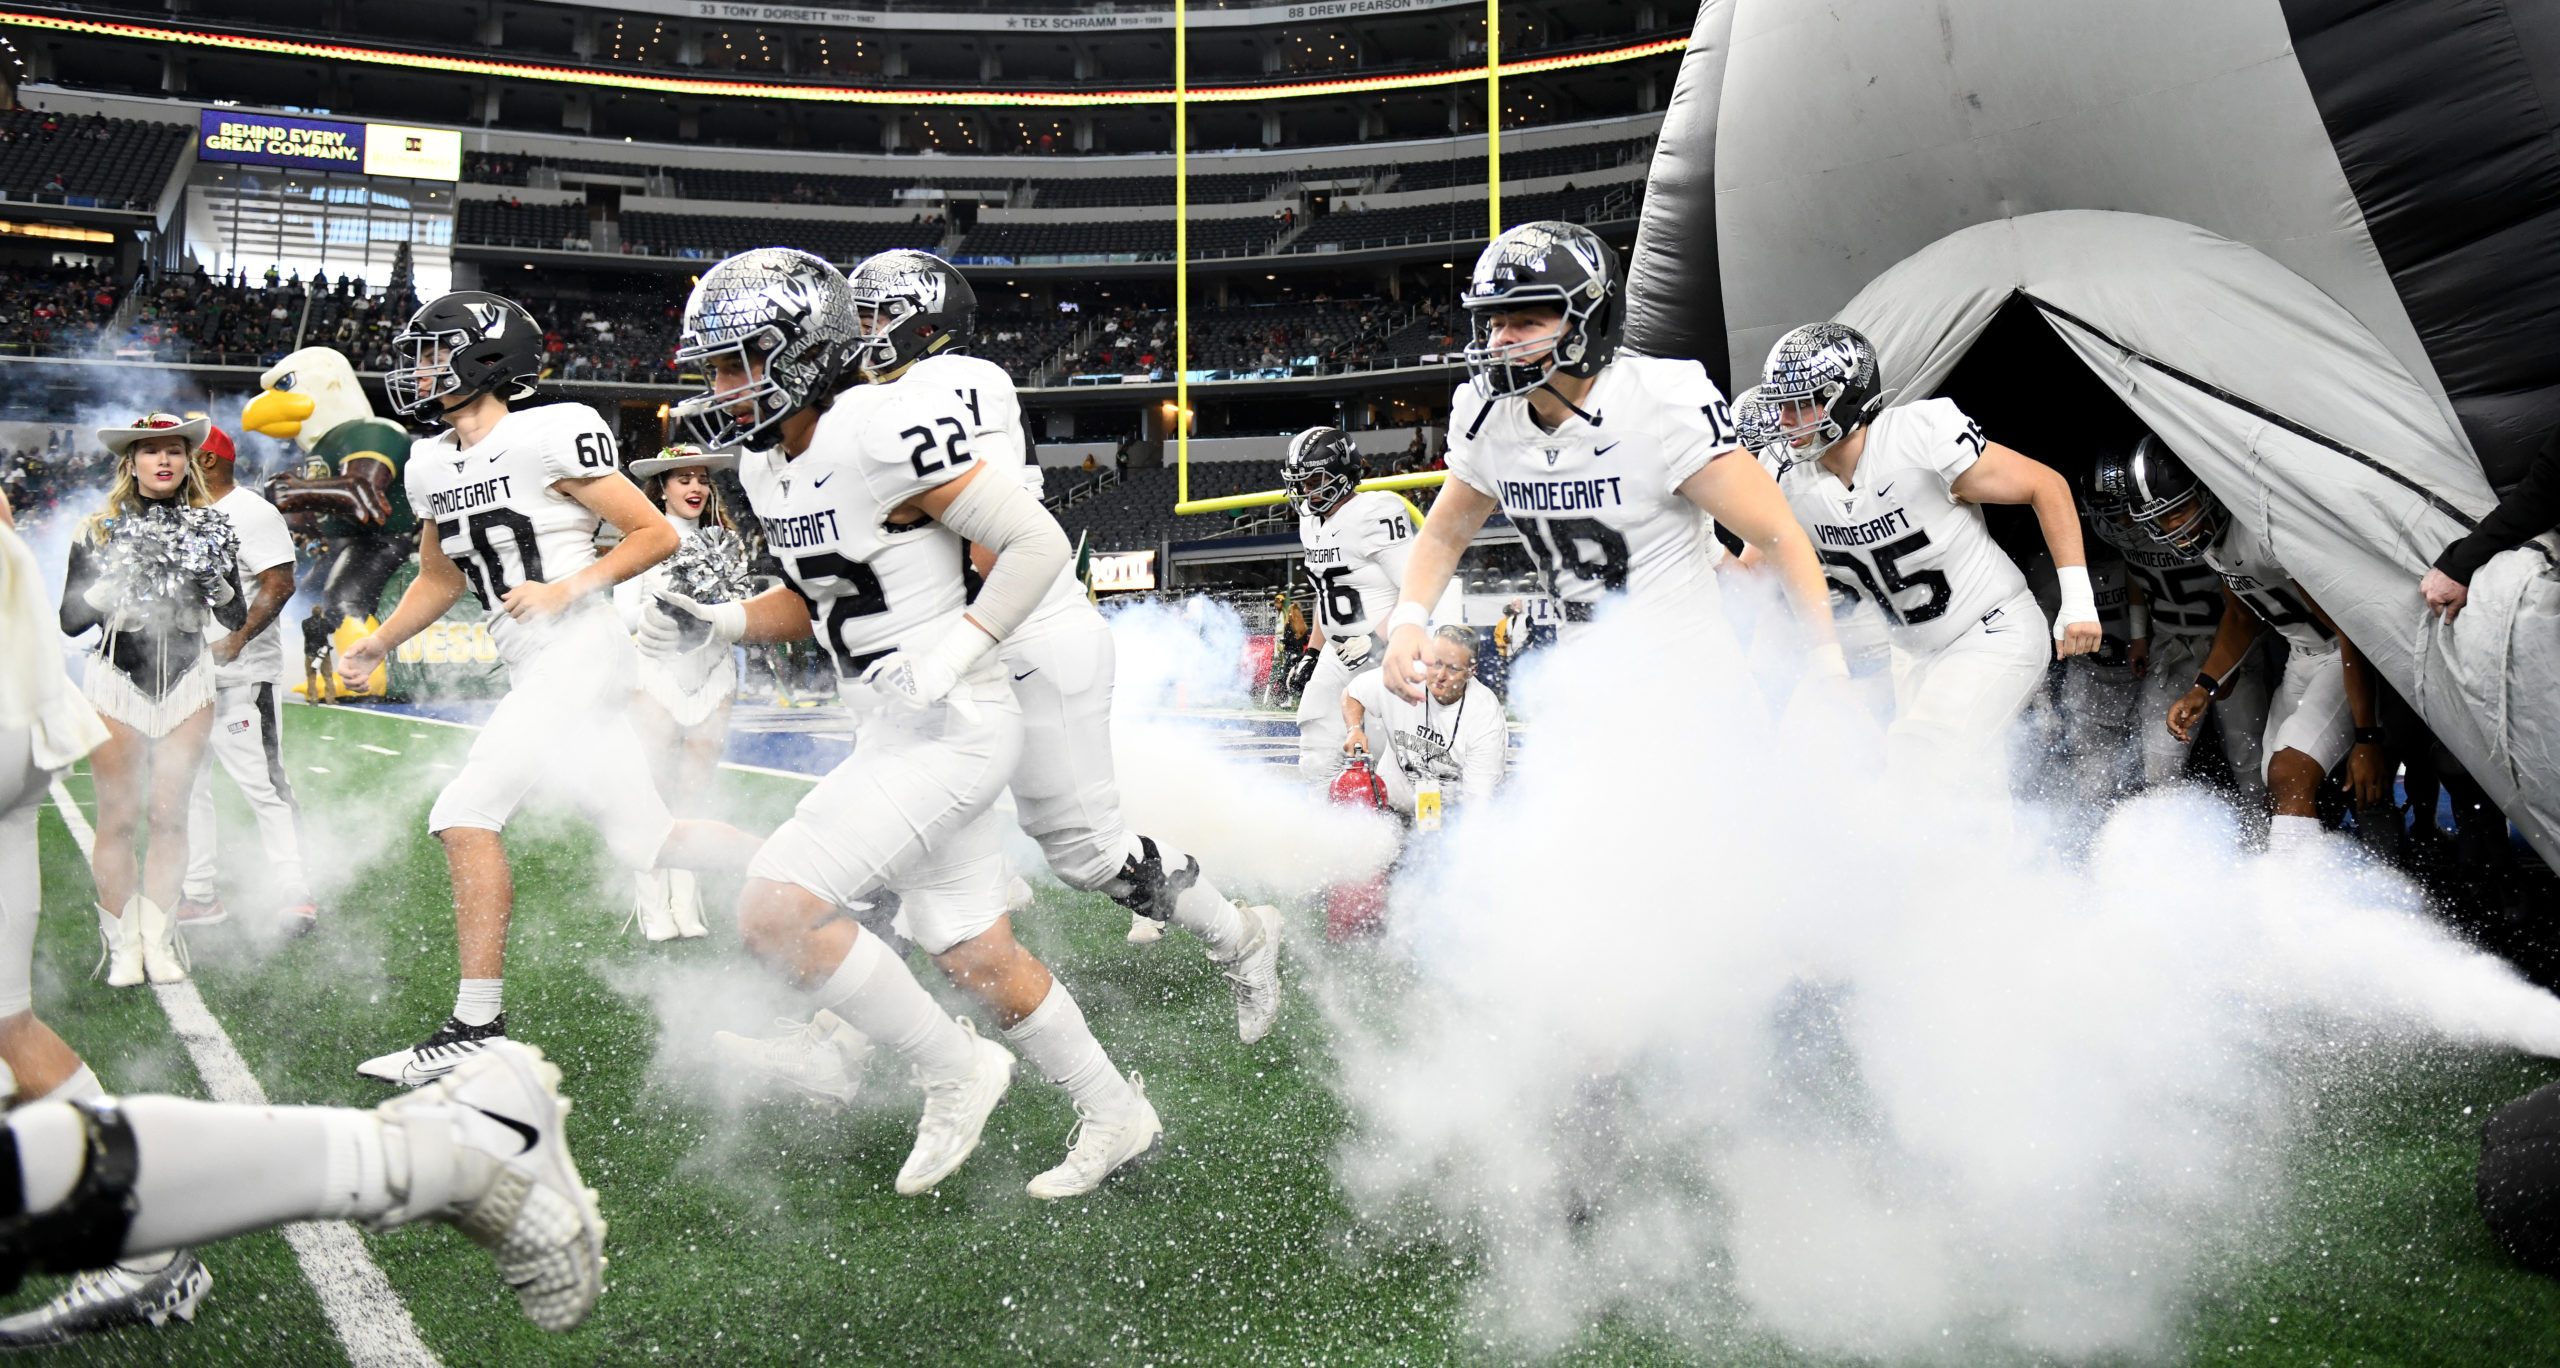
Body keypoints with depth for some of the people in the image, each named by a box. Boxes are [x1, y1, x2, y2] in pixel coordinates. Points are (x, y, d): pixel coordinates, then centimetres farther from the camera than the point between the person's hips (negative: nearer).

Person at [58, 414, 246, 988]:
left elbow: (237, 620, 6)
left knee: (170, 814, 0)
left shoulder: (209, 527, 7)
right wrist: (111, 584, -16)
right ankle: (122, 945, 6)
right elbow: (71, 622, 1)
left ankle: (158, 939, 8)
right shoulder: (100, 531, 3)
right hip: (117, 681, -1)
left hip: (187, 682, 1)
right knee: (119, 818, -2)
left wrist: (215, 582, -14)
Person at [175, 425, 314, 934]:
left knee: (260, 784, -10)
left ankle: (293, 894, -8)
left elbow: (279, 584, -18)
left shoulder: (251, 513, -9)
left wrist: (237, 638, -27)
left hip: (239, 673, -9)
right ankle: (199, 895, 20)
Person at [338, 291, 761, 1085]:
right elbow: (441, 578, 29)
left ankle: (477, 1027, -9)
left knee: (466, 817, -14)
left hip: (580, 652, -8)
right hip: (534, 672, 8)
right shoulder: (432, 466, 15)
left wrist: (568, 589, -16)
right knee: (644, 844, 8)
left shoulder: (548, 436, -10)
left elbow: (657, 533, -8)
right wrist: (376, 644, 21)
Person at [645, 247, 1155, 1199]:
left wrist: (954, 649, -22)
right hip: (894, 733, 9)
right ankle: (1115, 1116, 32)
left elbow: (1037, 543, -15)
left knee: (777, 912, -14)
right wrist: (718, 625, 6)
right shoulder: (767, 462, 10)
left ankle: (956, 1072, 4)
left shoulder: (885, 431, -18)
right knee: (975, 956, 15)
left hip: (955, 728, -9)